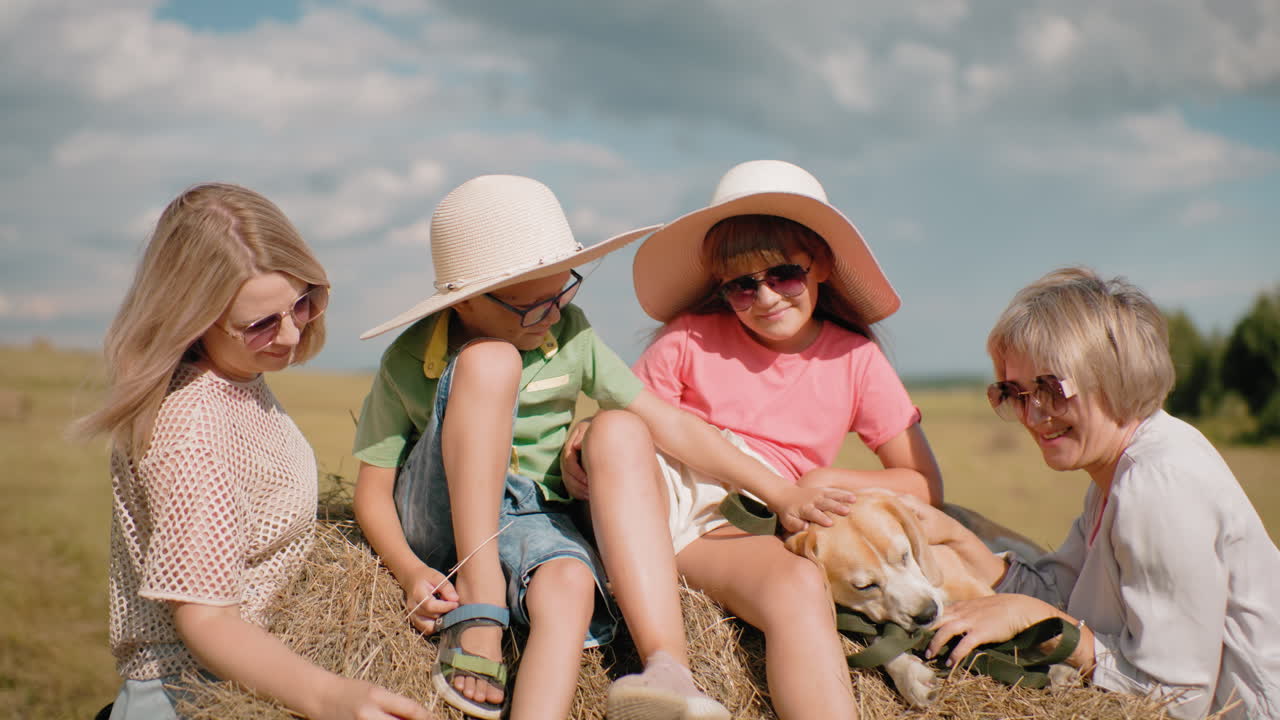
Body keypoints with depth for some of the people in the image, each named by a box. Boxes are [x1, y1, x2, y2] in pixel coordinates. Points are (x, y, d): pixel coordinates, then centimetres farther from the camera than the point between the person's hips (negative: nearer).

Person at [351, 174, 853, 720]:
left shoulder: (569, 333, -2)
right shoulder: (409, 362, -8)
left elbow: (665, 421, -3)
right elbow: (372, 491, -3)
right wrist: (410, 572, -22)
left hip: (533, 519, 2)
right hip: (440, 515, -2)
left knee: (619, 431, -33)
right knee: (490, 360, -27)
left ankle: (668, 669, -41)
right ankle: (477, 605, -29)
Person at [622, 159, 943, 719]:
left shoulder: (854, 360, 10)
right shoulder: (691, 338, 9)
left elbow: (926, 485, 11)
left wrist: (825, 480, -3)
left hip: (742, 531, 0)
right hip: (653, 501, 0)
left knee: (800, 584, -35)